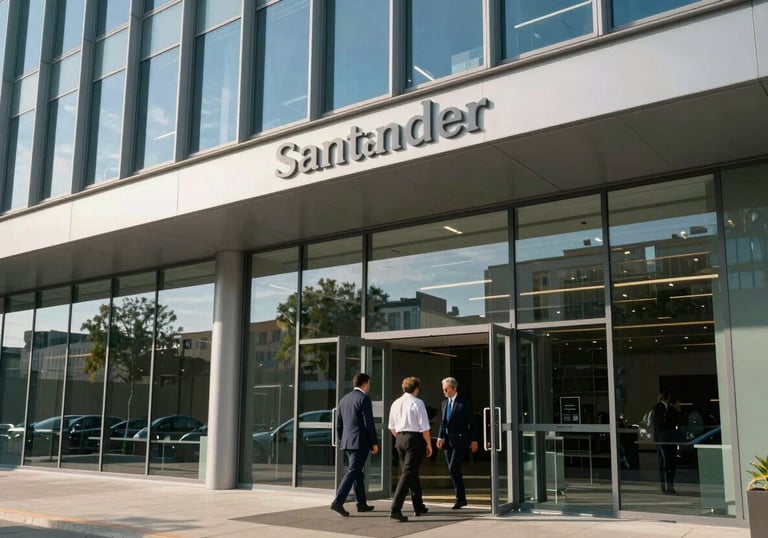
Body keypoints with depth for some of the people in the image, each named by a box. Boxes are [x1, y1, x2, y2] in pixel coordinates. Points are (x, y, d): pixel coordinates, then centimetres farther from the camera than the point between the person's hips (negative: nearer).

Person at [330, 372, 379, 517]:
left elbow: (338, 424, 15)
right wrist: (374, 443, -8)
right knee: (352, 473, -8)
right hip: (360, 442, -8)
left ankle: (361, 504, 23)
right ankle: (337, 502, -16)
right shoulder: (364, 398, -10)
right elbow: (368, 423, -14)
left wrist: (341, 442, 22)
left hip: (347, 442, 8)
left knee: (357, 472, 17)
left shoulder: (343, 399, 13)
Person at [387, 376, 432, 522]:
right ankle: (395, 509, -15)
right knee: (408, 474, -7)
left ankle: (419, 507, 30)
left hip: (400, 439, 7)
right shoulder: (417, 403, -9)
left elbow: (392, 427, 14)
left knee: (413, 474, 18)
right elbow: (424, 427, -10)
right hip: (414, 439, -7)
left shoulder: (396, 403, 9)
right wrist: (428, 444, 0)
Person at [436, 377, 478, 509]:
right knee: (453, 470, 8)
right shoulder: (444, 403, 13)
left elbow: (471, 422, -5)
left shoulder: (464, 403, -6)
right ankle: (461, 498, 18)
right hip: (448, 440, 7)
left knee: (454, 469, -14)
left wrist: (474, 440, -7)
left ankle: (460, 498, -4)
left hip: (460, 440, -7)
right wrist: (440, 437, 2)